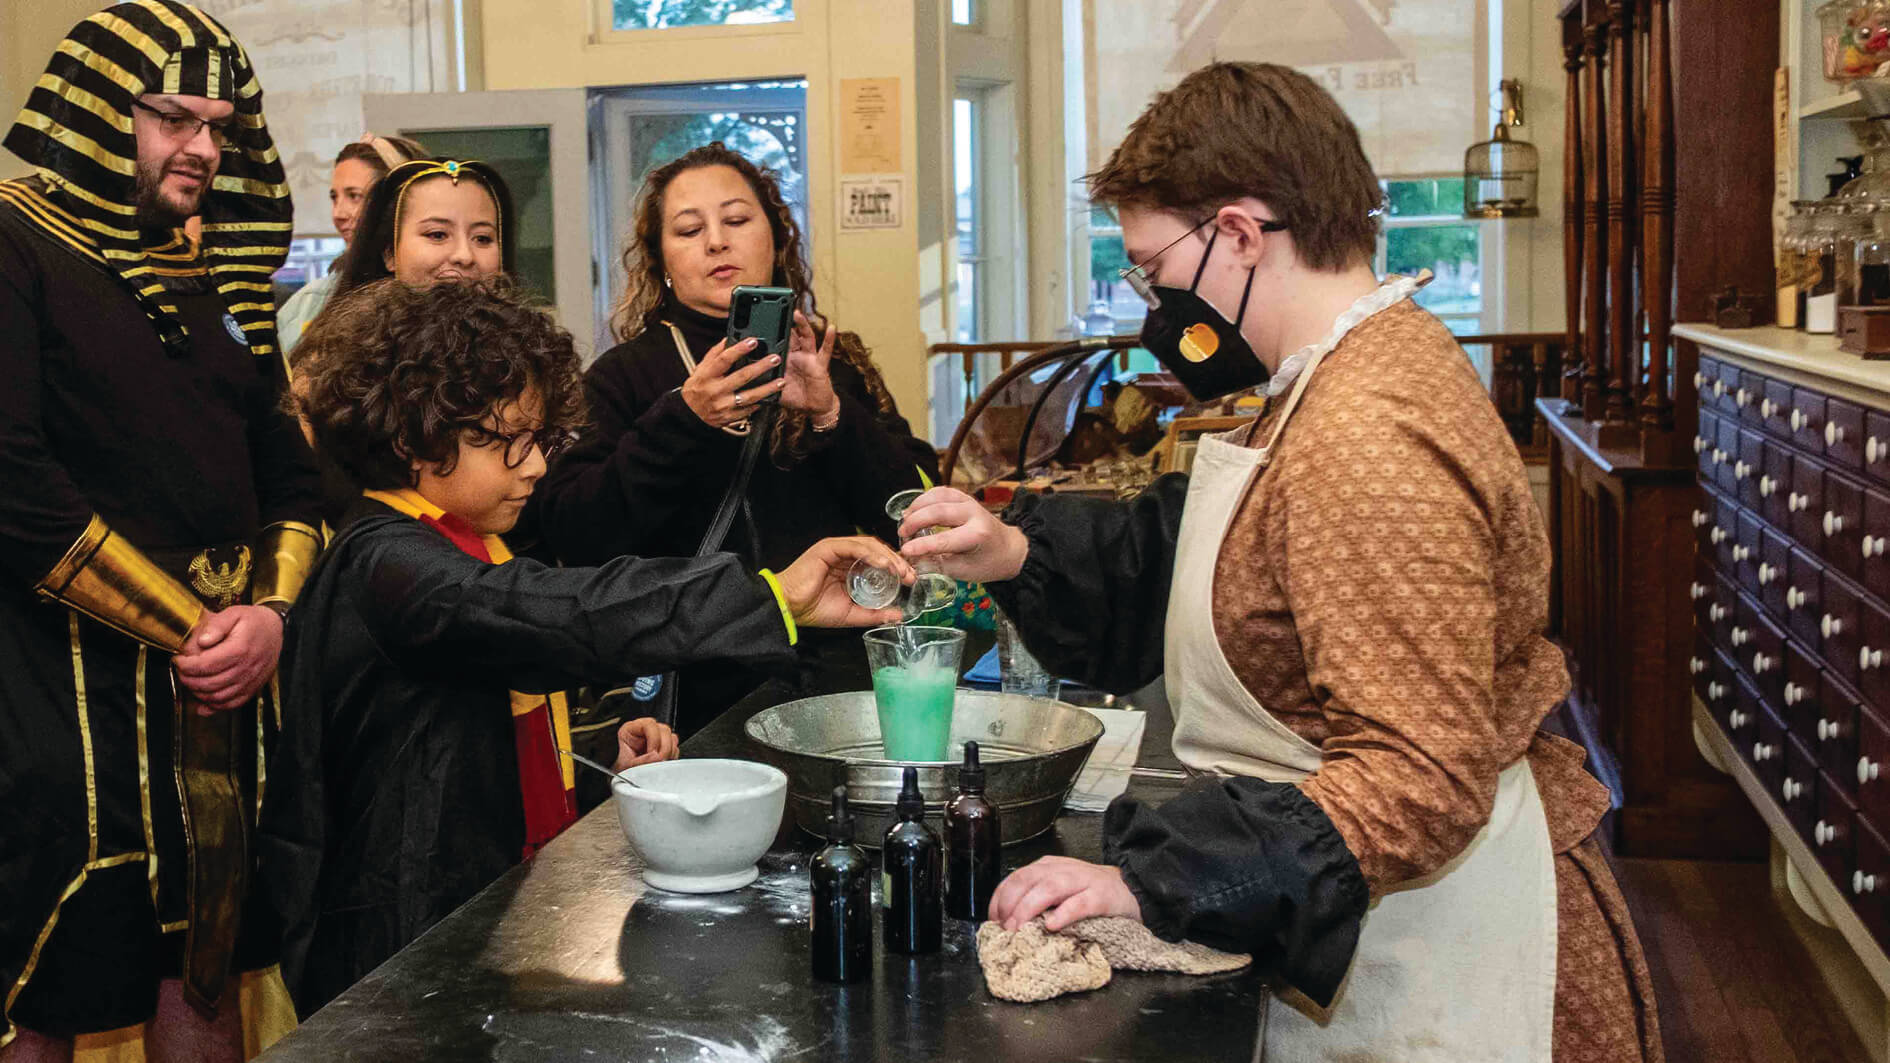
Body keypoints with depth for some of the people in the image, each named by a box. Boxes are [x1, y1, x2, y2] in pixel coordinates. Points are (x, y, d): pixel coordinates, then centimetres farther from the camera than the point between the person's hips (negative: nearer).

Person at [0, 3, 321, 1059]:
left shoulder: (224, 274, 15)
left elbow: (290, 473, 15)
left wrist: (270, 612, -4)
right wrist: (187, 631, -14)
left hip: (220, 692, 6)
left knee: (207, 970, 14)